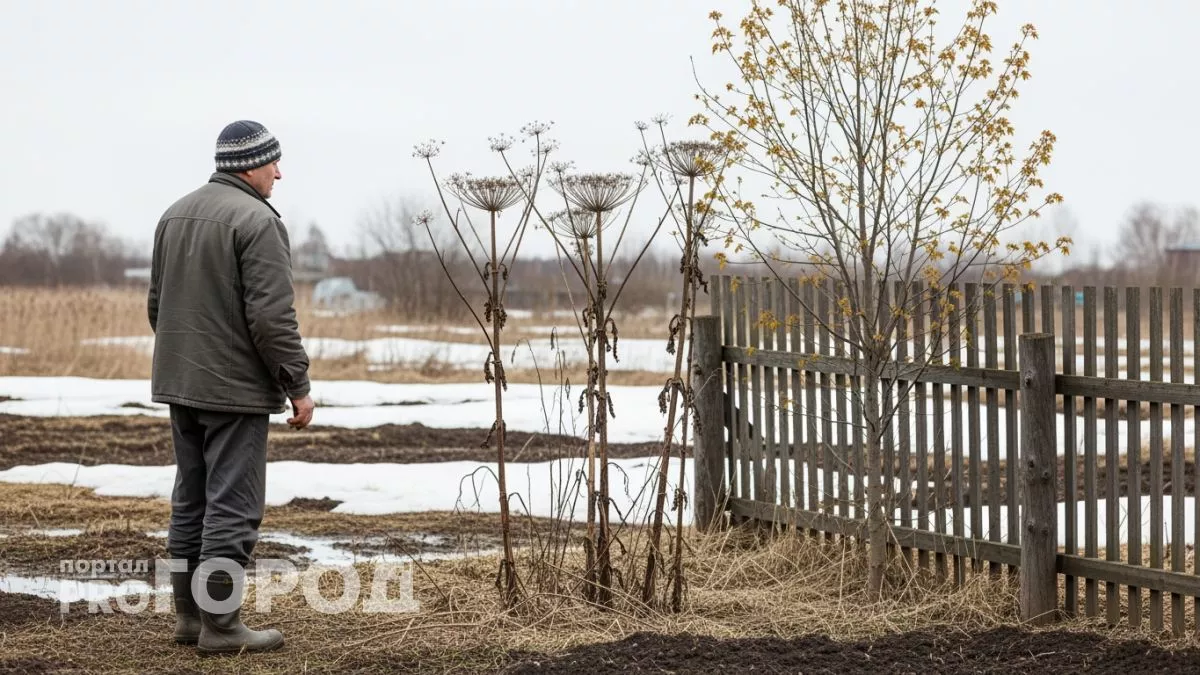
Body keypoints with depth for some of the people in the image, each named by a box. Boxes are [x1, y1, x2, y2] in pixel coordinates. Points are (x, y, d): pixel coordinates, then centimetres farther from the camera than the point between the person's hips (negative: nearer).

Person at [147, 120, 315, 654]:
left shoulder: (175, 214, 12)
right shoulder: (257, 220, -15)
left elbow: (158, 303, 18)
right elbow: (272, 316, -20)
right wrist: (298, 385, -12)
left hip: (180, 385, 9)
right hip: (235, 388, -9)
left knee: (190, 500, 14)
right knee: (232, 506, -4)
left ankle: (189, 614, 19)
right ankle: (220, 624, -2)